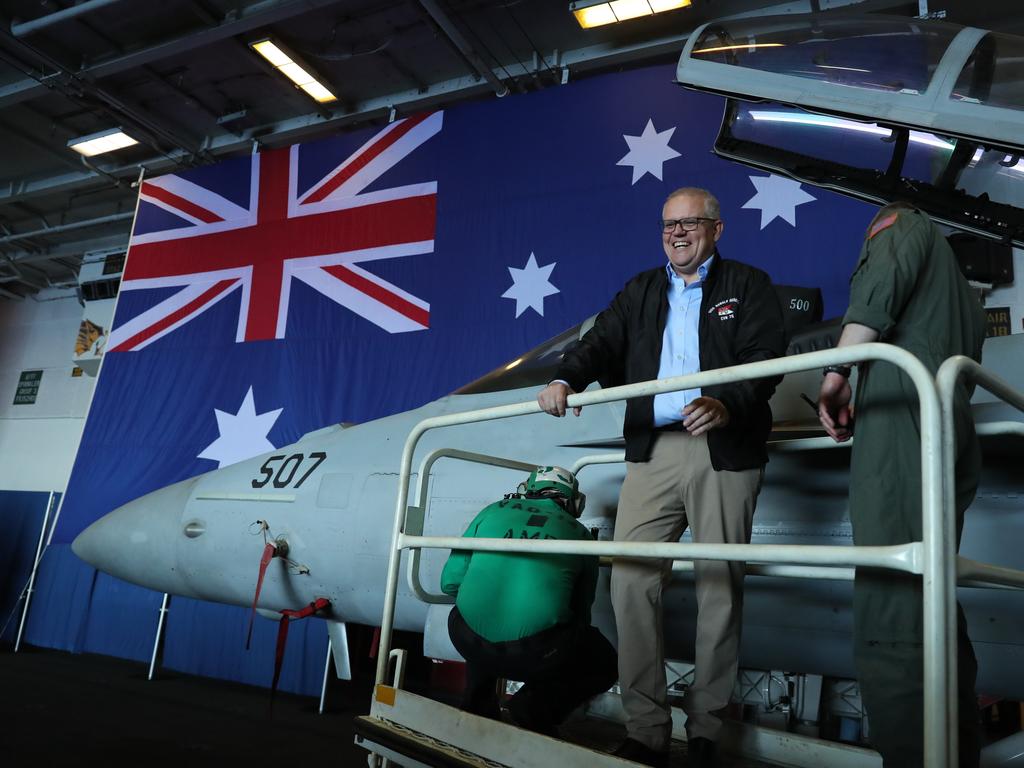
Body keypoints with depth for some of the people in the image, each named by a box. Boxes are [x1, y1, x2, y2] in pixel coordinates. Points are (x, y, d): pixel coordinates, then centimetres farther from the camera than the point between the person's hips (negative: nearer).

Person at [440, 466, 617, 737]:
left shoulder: (493, 511, 16)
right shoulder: (579, 533, 15)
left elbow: (450, 582, 14)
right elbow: (581, 612, 23)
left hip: (471, 643, 3)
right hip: (536, 654, -3)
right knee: (603, 663, 25)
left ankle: (477, 704, 27)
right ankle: (536, 707, 5)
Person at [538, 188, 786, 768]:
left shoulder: (749, 285, 9)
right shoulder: (641, 290, 21)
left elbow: (767, 359, -5)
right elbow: (604, 343, 7)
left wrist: (727, 404, -25)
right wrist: (567, 379, -13)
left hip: (725, 452, -3)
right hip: (653, 451, 3)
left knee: (720, 589, 2)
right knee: (631, 583, -3)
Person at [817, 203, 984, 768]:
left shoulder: (901, 223, 16)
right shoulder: (965, 299, 36)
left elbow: (881, 282, -6)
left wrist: (838, 371, -9)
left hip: (902, 418, -9)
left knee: (889, 624, -18)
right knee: (932, 609, 11)